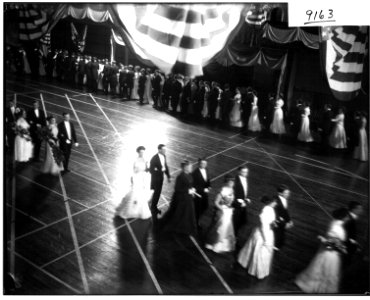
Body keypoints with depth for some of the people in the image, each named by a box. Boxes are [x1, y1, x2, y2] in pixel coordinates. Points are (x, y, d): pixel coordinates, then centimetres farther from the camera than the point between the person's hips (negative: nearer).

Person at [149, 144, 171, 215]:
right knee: (156, 193, 2)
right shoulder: (154, 158, -24)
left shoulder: (164, 156, -3)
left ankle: (154, 207, 33)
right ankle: (153, 207, 22)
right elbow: (151, 170, -21)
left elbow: (166, 166, 7)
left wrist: (168, 176, 6)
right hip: (155, 178, -6)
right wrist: (161, 170, -27)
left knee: (158, 193, 16)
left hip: (161, 178, 6)